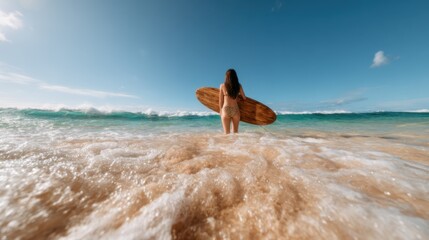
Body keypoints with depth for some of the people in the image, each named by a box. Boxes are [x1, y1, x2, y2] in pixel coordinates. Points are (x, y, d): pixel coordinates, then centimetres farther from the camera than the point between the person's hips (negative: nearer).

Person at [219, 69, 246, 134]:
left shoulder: (222, 85, 0)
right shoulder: (239, 86, 3)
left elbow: (220, 100, 3)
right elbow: (244, 98, 11)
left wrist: (220, 110, 15)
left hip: (225, 109, -1)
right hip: (235, 110, 2)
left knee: (227, 133, 6)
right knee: (235, 132, 17)